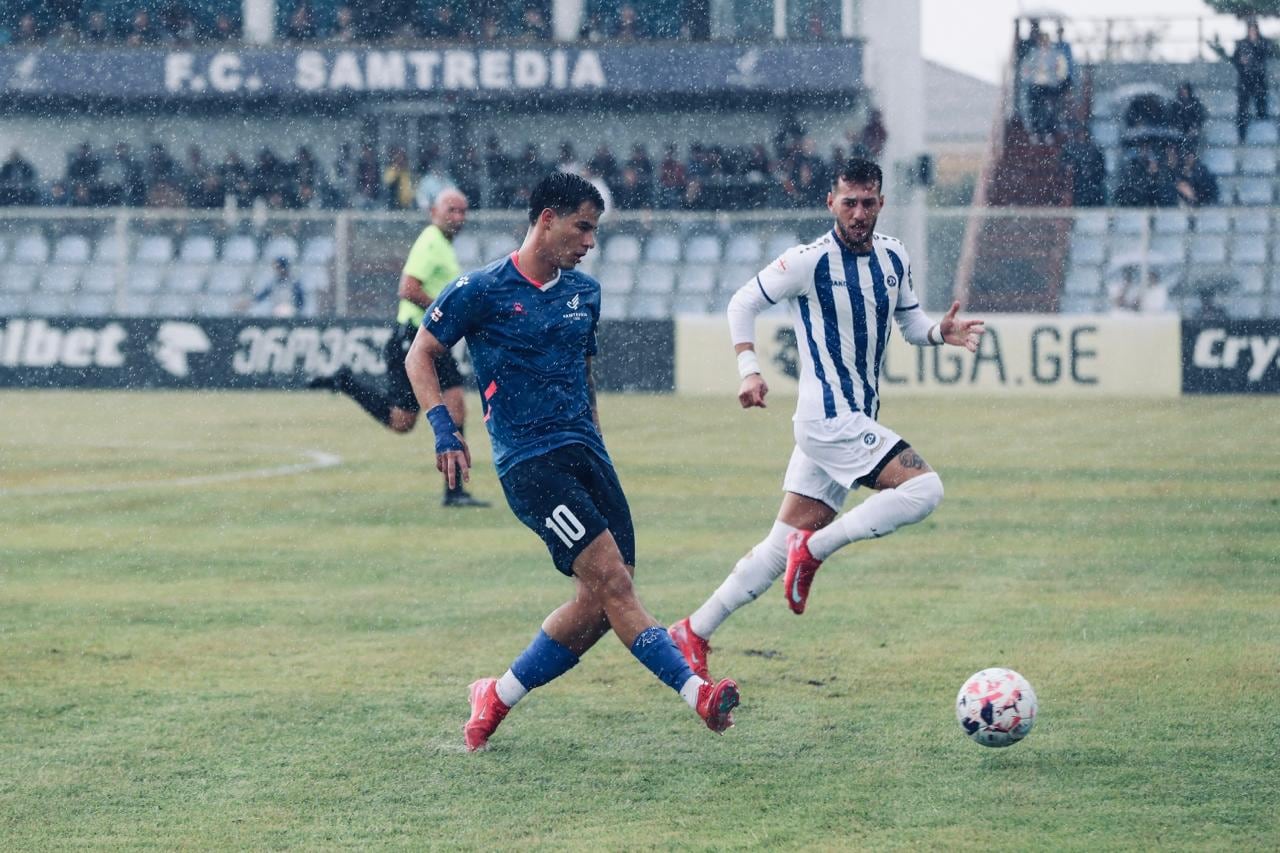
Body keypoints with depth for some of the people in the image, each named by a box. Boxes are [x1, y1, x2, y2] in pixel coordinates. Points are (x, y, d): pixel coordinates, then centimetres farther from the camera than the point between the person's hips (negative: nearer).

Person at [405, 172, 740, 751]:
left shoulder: (584, 293, 15)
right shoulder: (482, 291, -4)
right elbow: (420, 354, 4)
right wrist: (442, 427, -8)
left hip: (584, 451, 7)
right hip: (527, 460, -7)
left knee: (600, 603, -2)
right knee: (610, 574, -20)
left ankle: (497, 697, 13)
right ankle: (694, 691, -25)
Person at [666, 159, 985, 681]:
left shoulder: (894, 259, 9)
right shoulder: (810, 261, -10)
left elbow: (910, 323, 21)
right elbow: (743, 303, -1)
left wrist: (940, 332, -1)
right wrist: (749, 371, -13)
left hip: (856, 422, 7)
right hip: (829, 418, -7)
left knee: (783, 546, 6)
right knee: (924, 489, -21)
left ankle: (693, 633, 12)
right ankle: (816, 549, -10)